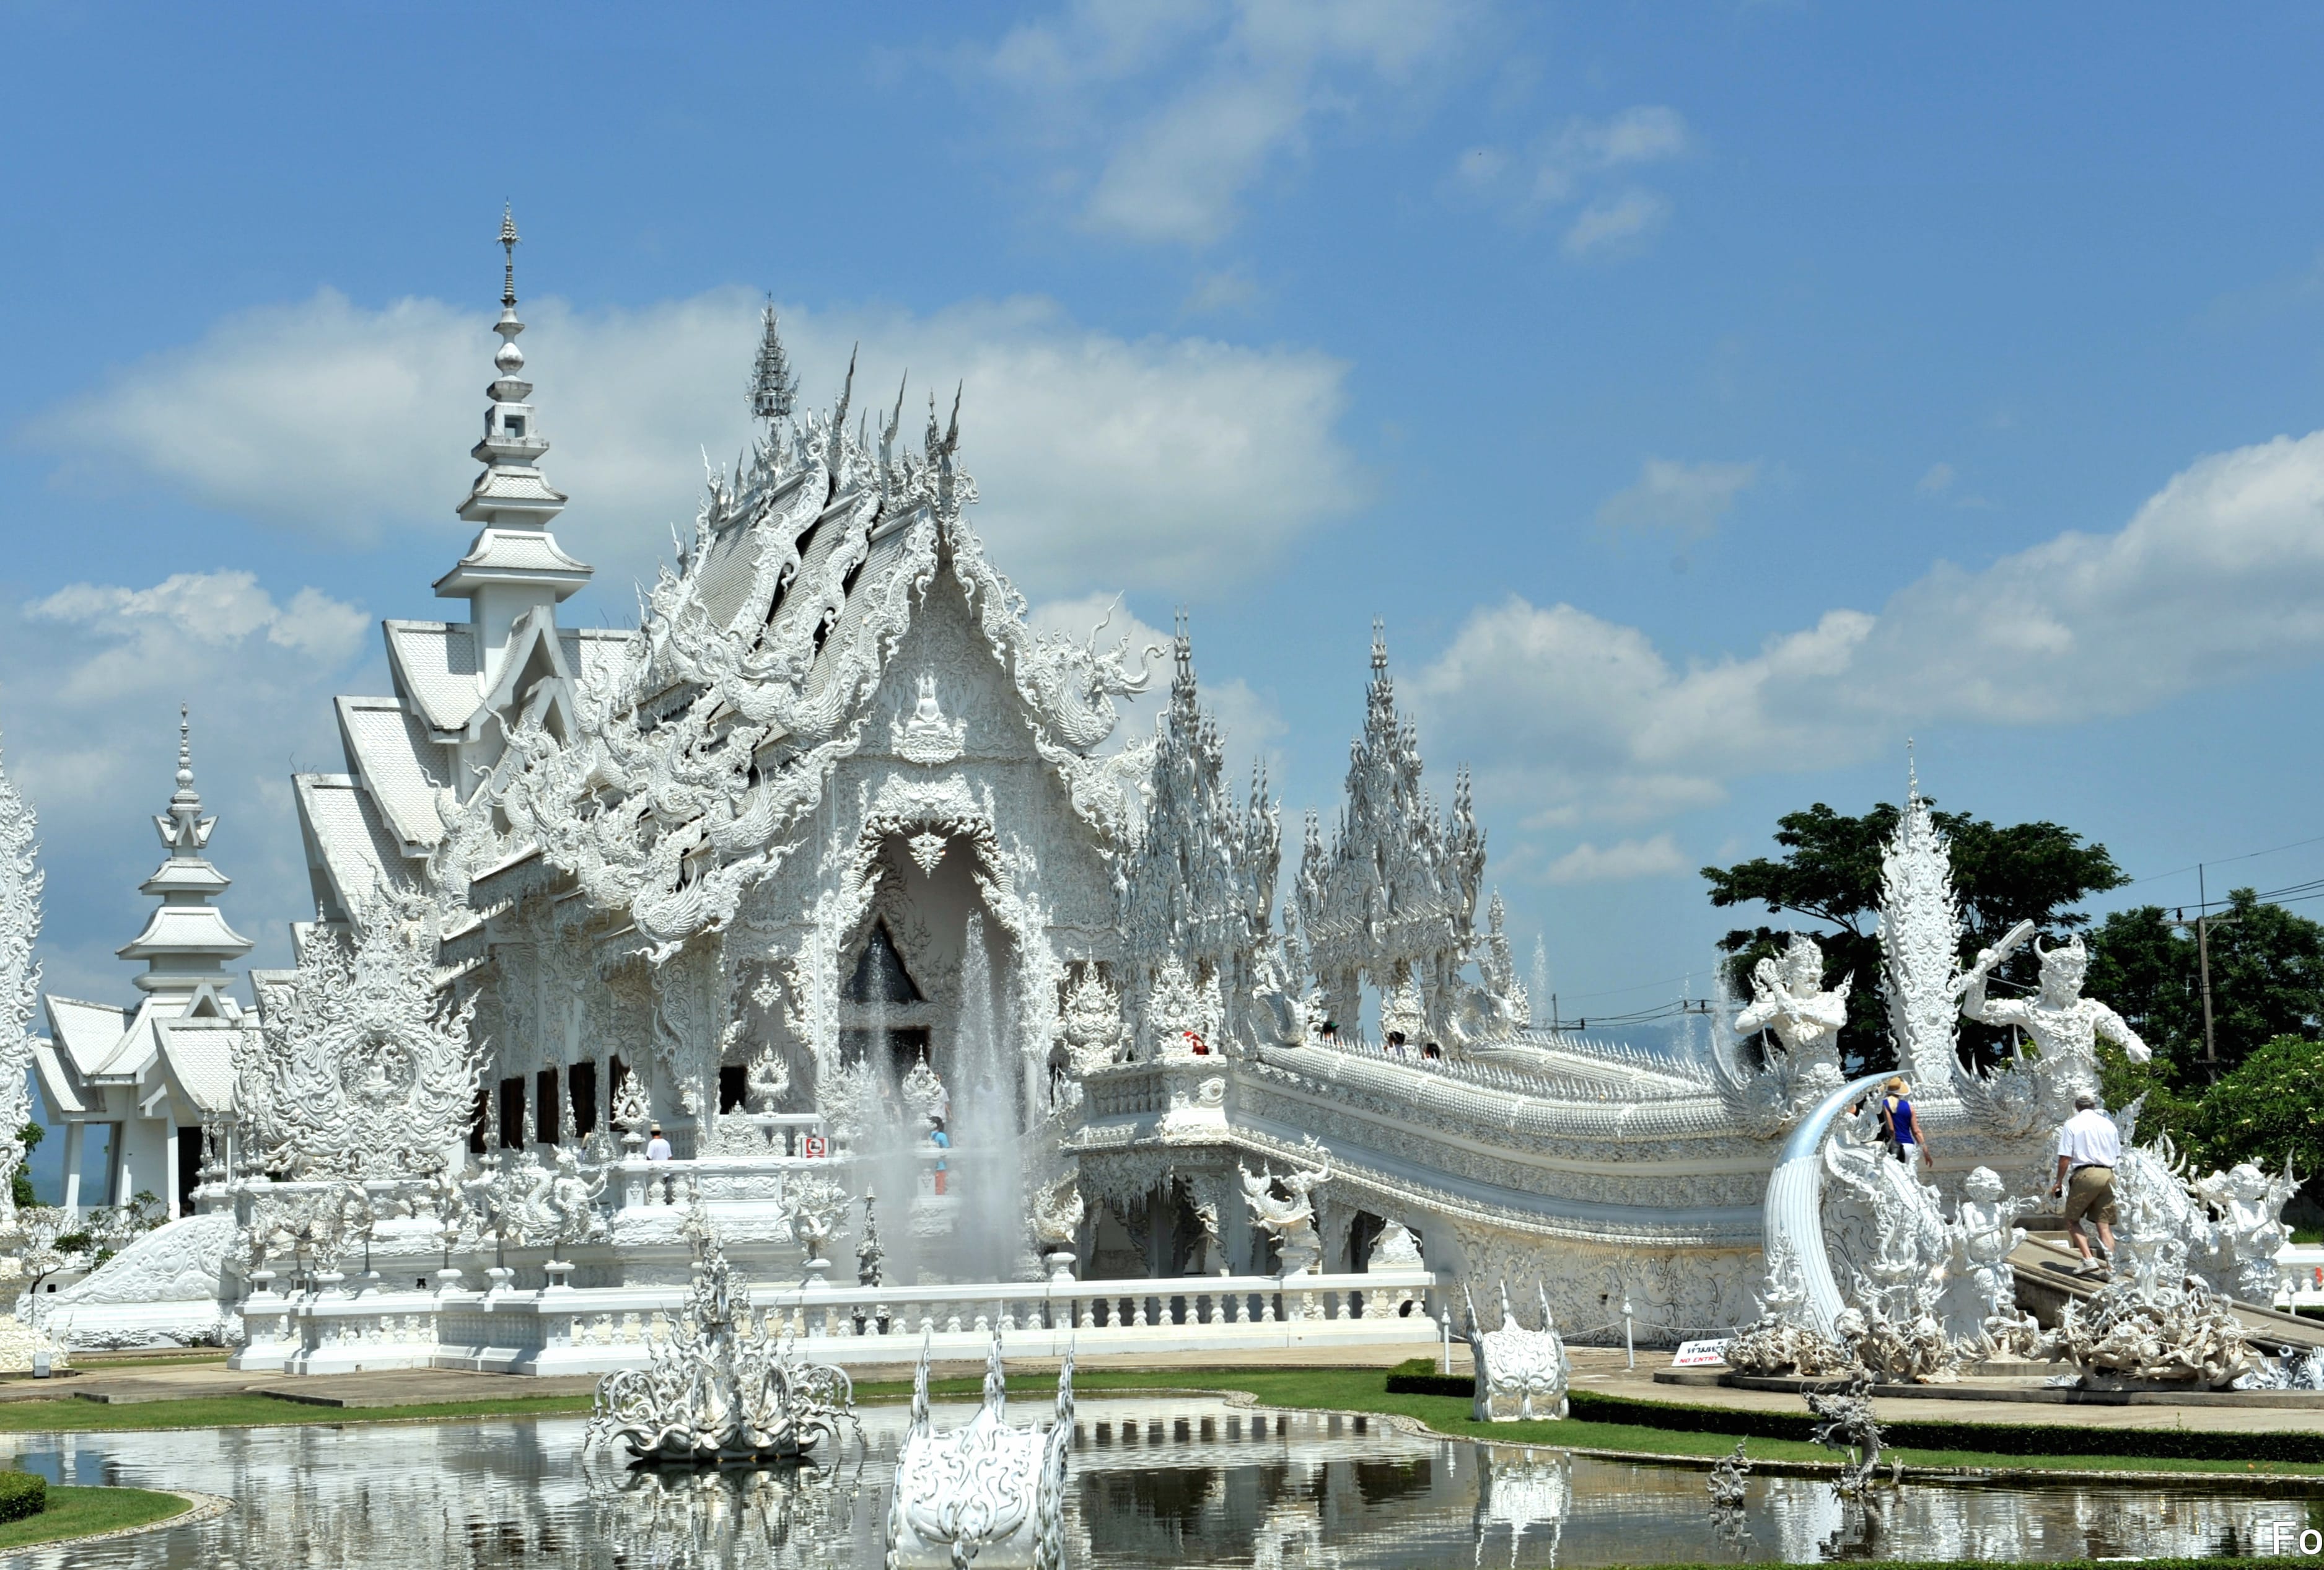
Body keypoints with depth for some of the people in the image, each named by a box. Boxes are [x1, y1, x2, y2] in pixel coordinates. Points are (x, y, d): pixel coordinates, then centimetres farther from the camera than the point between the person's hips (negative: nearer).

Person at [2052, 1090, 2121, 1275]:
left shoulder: (2072, 1125, 1)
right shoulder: (2109, 1125, 14)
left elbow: (2065, 1157, -4)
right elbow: (2117, 1156, 17)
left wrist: (2059, 1181, 5)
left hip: (2084, 1174, -4)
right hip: (2108, 1175, 4)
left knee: (2072, 1220, 6)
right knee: (2105, 1224, 5)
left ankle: (2088, 1260, -8)